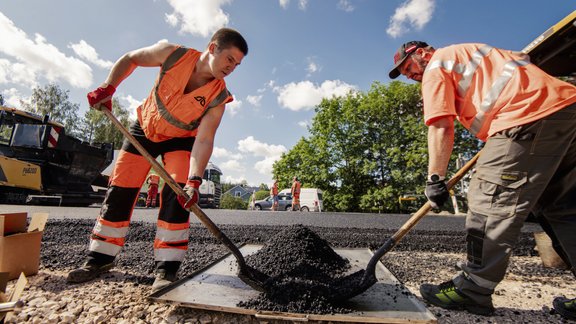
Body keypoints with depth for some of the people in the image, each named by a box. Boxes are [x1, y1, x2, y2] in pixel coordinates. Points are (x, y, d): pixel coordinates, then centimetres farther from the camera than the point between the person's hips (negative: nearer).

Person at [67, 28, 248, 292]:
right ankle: (101, 258, 19)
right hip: (145, 128, 2)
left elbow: (204, 140, -31)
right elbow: (130, 59, -3)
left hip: (181, 139, -1)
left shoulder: (218, 97, -24)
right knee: (119, 190, 1)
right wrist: (108, 87, -16)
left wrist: (194, 181, -42)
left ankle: (166, 268, -10)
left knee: (178, 194, -21)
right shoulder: (173, 54, -21)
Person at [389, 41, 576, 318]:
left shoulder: (436, 65, 3)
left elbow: (441, 128, -10)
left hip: (529, 116, -10)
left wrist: (435, 179, -7)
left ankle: (472, 290, -2)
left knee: (490, 201, -8)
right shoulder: (470, 53, 30)